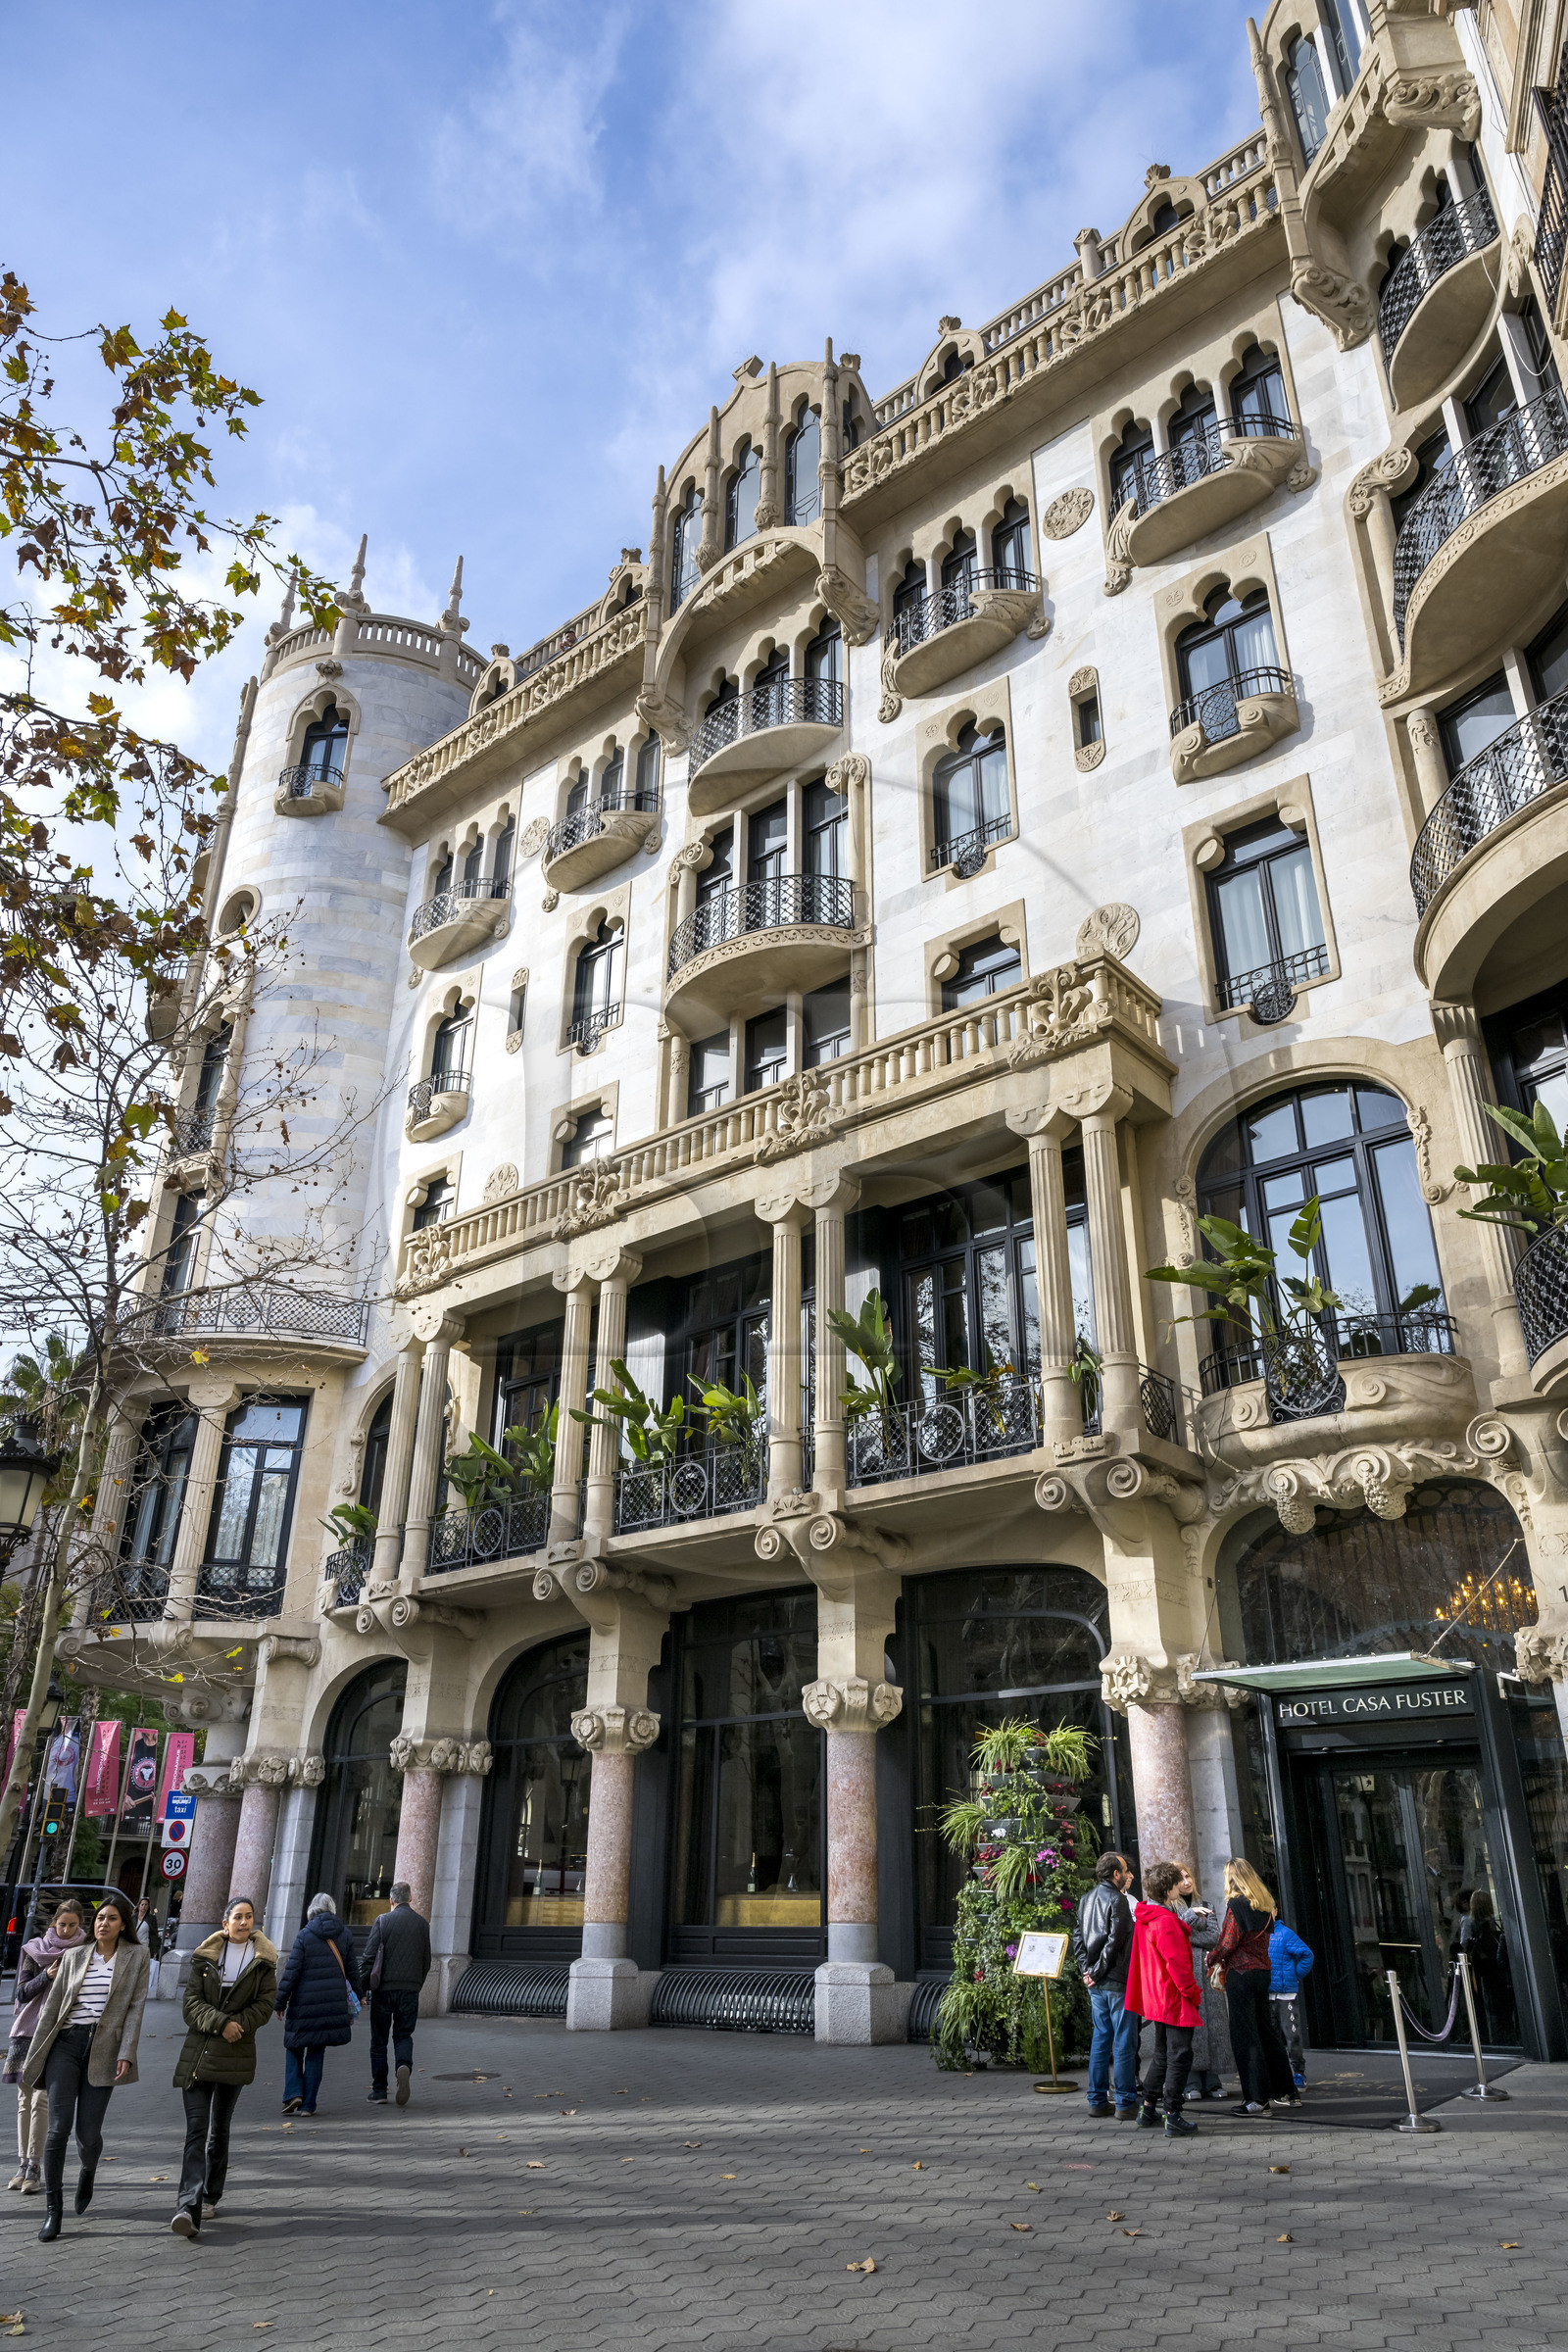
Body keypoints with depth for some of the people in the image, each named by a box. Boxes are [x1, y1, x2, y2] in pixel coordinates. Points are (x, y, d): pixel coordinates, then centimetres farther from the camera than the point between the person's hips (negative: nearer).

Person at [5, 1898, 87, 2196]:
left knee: (41, 2099, -8)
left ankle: (33, 2166, -2)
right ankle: (23, 2163, 18)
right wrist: (47, 1976, -12)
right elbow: (22, 1993, 4)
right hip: (29, 2031, 3)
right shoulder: (34, 1950, 6)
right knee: (25, 2098, 7)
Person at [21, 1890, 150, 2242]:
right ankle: (53, 2209, 1)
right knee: (58, 2126, -11)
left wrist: (126, 2054, -9)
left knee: (88, 2133, -2)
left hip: (102, 2050, -1)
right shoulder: (75, 1956, 10)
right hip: (65, 2044, 2)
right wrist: (34, 2057, 8)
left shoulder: (136, 1956, 4)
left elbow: (135, 2007, 0)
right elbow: (52, 2006, 12)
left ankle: (88, 2173, 33)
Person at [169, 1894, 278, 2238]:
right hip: (197, 2052, -1)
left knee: (219, 2129, 12)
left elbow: (266, 2003, 0)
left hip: (235, 2054, 1)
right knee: (196, 2130, -11)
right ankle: (189, 2208, -17)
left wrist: (237, 2026, -14)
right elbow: (192, 2002, -3)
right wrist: (221, 2023, -16)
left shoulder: (263, 1959, 4)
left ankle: (209, 2196, 28)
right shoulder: (204, 1956, 4)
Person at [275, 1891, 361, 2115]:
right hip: (334, 2003, 3)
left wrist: (281, 2002, 0)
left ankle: (293, 2093, 0)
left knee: (294, 2048, 15)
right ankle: (307, 2105, 11)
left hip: (304, 2003, -3)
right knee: (316, 2053, 11)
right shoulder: (344, 1935, 5)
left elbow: (292, 1971, -8)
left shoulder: (304, 1935, -5)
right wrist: (357, 1995, 20)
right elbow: (352, 1970, 9)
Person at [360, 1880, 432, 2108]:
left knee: (379, 2039, 10)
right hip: (410, 1989, 2)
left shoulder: (383, 1921, -4)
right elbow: (426, 1962, 10)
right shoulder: (422, 1924, 6)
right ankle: (404, 2066, -17)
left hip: (384, 1988, -2)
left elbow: (369, 1957, -8)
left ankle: (379, 2090, 11)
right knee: (403, 2035, 12)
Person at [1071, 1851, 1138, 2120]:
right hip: (1117, 1981, -8)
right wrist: (1096, 1971, -13)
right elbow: (1115, 1940, -20)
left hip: (1096, 1984, 8)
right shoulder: (1117, 1899, -13)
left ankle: (1098, 2100, 17)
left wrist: (1086, 1968, 7)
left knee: (1101, 2038, 13)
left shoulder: (1087, 1899, 13)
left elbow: (1077, 1936, 13)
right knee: (1124, 2041, -1)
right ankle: (1125, 2103, 3)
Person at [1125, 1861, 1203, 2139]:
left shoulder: (1145, 1917, 9)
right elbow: (1178, 1966, -21)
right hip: (1175, 2001, -10)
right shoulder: (1165, 1922, -22)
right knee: (1179, 2056, -1)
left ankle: (1148, 2111, 24)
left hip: (1156, 1999, 10)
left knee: (1163, 2054, 19)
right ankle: (1173, 2119, 3)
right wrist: (1195, 1996, -12)